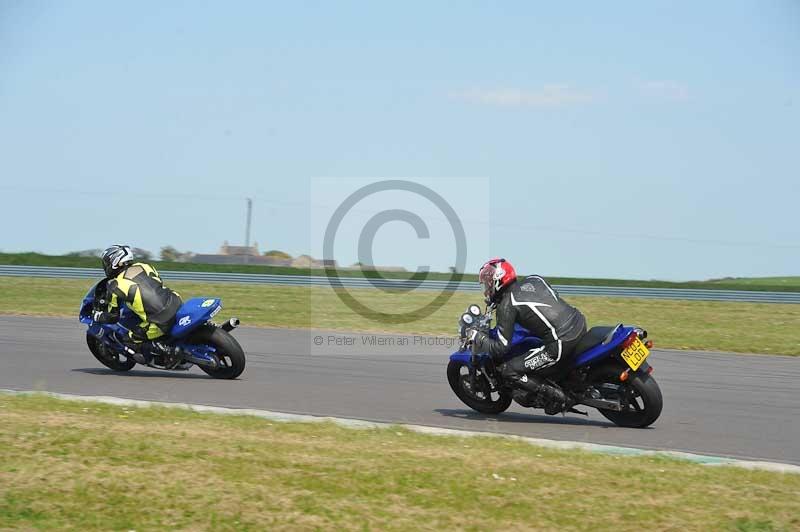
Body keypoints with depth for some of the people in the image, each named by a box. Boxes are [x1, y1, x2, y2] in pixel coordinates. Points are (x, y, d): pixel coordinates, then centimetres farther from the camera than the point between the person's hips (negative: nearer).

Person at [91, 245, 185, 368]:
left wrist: (96, 316, 28)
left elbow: (113, 317, 8)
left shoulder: (115, 286, 0)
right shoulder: (143, 266, 15)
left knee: (130, 344, 9)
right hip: (177, 303, 6)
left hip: (161, 323, -6)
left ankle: (169, 352, -5)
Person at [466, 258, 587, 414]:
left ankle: (556, 395, -6)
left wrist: (476, 337, 11)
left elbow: (501, 348, -4)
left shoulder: (506, 306, -2)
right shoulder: (534, 280, 15)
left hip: (562, 342, -8)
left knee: (508, 370, -1)